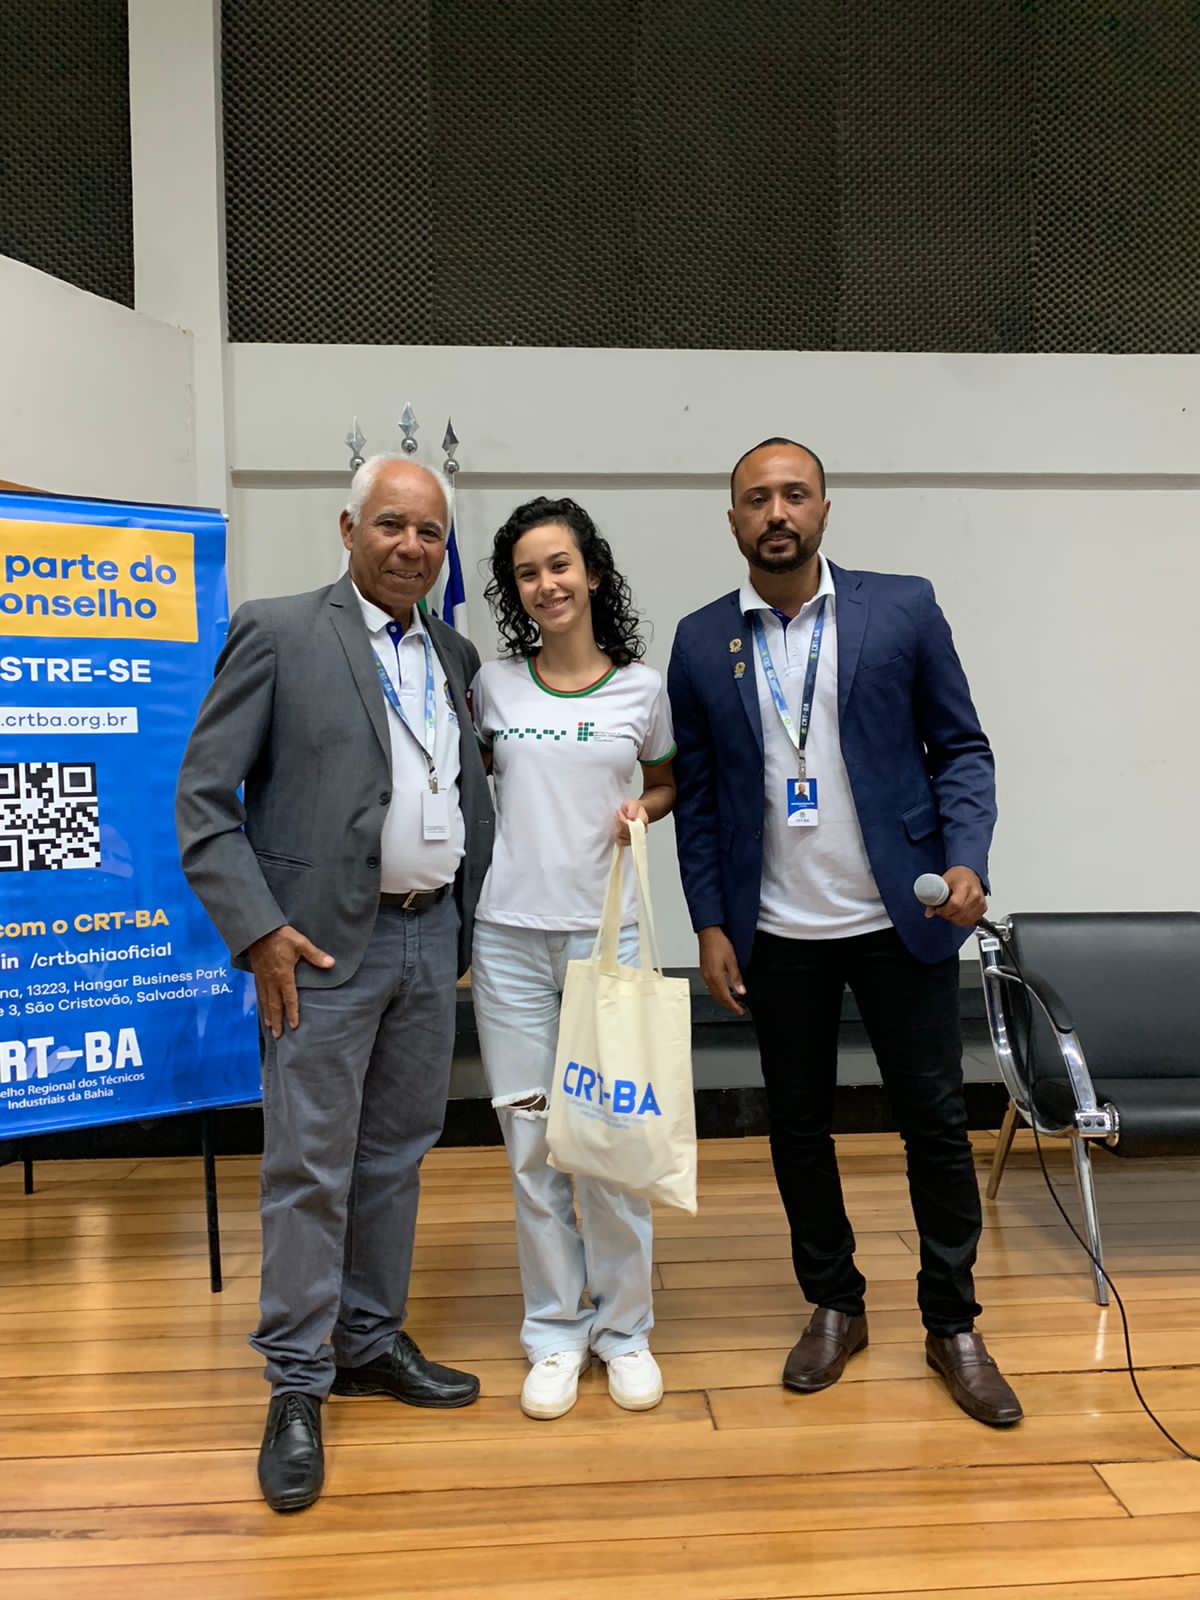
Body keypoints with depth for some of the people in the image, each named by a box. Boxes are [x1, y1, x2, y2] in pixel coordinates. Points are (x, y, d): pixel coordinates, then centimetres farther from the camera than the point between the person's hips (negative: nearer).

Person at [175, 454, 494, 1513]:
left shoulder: (454, 657, 11)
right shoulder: (279, 634, -6)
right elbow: (203, 797, -8)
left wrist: (470, 919, 8)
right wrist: (258, 931, -14)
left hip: (431, 937, 6)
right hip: (323, 945, -5)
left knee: (397, 1154, 15)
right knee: (311, 1167, 1)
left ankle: (370, 1342, 31)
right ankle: (297, 1386, 16)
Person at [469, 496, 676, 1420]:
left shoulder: (642, 687, 2)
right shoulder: (492, 686, 4)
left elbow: (670, 786, 17)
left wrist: (642, 811, -5)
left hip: (604, 929, -1)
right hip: (509, 933, 1)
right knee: (531, 1138, 6)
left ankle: (624, 1327, 21)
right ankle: (556, 1332, 21)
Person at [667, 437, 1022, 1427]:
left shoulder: (903, 608, -2)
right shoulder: (701, 641, 2)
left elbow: (961, 747, 0)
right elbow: (697, 794, 5)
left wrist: (967, 858, -15)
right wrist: (710, 925, 0)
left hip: (900, 918, -1)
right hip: (777, 934, 2)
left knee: (936, 1120, 6)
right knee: (798, 1122, 12)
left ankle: (953, 1324, 24)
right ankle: (834, 1306, 31)